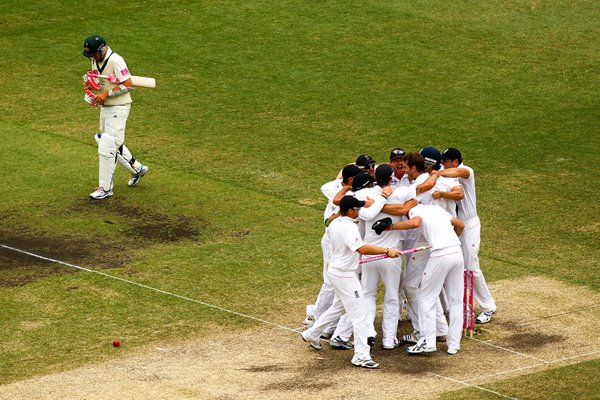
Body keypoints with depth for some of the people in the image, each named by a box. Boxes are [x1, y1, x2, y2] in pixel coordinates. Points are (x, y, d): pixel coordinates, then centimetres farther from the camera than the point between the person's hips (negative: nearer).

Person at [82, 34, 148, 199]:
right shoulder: (96, 60, 5)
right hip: (105, 107, 9)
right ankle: (137, 169, 39)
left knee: (107, 147, -10)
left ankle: (105, 188, -3)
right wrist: (89, 81, -4)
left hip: (118, 108, -9)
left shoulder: (115, 61, -22)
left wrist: (107, 93, -25)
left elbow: (128, 85, -24)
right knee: (114, 144, 20)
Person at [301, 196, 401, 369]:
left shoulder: (334, 223, 4)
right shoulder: (349, 228, -25)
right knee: (359, 314, -7)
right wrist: (387, 251, -42)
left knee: (339, 307, 28)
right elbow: (362, 248, -38)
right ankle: (361, 355, -8)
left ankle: (312, 334, 37)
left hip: (335, 271, 10)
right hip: (345, 275, -10)